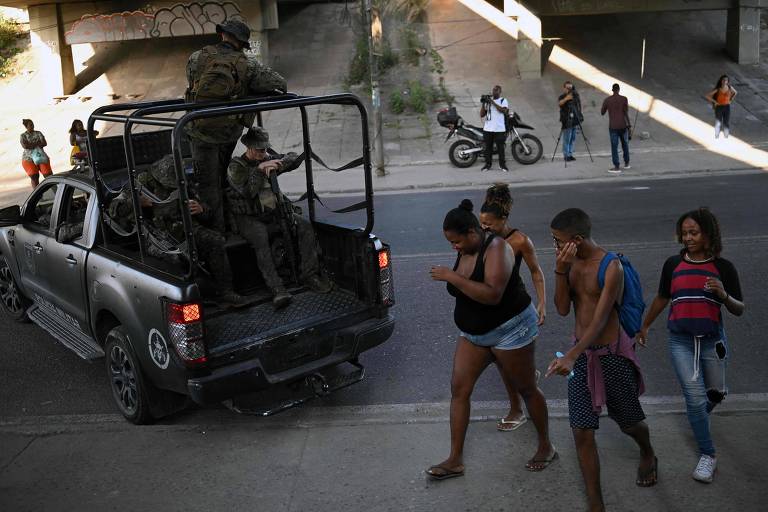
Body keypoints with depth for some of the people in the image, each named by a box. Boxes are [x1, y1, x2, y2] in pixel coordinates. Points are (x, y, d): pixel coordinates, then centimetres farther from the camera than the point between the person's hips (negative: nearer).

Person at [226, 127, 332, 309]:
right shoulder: (236, 167, -5)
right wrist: (259, 169, -25)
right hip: (247, 217, -6)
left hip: (274, 212, 6)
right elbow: (247, 191, -21)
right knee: (260, 238, -37)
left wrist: (278, 163, -13)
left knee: (305, 226, -15)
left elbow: (295, 158, 6)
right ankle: (276, 288, -45)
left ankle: (309, 273, -13)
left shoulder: (267, 159, 13)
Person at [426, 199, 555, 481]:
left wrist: (452, 277, -35)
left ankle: (546, 447, 29)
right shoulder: (464, 251, 1)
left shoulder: (496, 248, -23)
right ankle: (455, 460, 8)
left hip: (509, 329, -7)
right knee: (458, 388, 1)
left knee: (526, 389, 8)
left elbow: (493, 294, -36)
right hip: (473, 332, 8)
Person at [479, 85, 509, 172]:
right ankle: (488, 164, 15)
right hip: (487, 129, 3)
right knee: (488, 147, 6)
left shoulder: (503, 101, 3)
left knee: (500, 147, -1)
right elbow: (481, 115, 8)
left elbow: (503, 110, -19)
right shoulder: (488, 101, 12)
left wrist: (493, 102, -21)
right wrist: (483, 104, -6)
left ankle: (502, 165, 8)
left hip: (499, 129, -3)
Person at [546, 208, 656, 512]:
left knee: (629, 422, 17)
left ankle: (647, 456, 52)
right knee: (582, 432, -1)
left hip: (611, 355, -5)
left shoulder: (611, 267, -20)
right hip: (580, 354, 5)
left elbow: (600, 319, -26)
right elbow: (563, 309, -5)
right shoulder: (571, 262, 0)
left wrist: (570, 356, -36)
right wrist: (560, 270, -19)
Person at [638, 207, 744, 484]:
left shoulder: (723, 267, -5)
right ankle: (707, 455, 7)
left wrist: (724, 296, -22)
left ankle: (698, 416, 53)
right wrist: (644, 326, 20)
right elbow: (662, 298, 12)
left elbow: (739, 310, -2)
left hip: (712, 340, 1)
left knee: (715, 393, 18)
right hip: (681, 341, 0)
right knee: (695, 397, -7)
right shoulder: (673, 264, -2)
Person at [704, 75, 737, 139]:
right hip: (719, 108, -2)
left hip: (727, 107, 2)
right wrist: (714, 102, -13)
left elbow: (735, 92, 17)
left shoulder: (730, 88, -6)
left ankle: (726, 137, 19)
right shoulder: (717, 89, -15)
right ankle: (717, 137, 16)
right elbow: (706, 96, -16)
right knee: (718, 123, 3)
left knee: (726, 123, 7)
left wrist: (730, 100, 6)